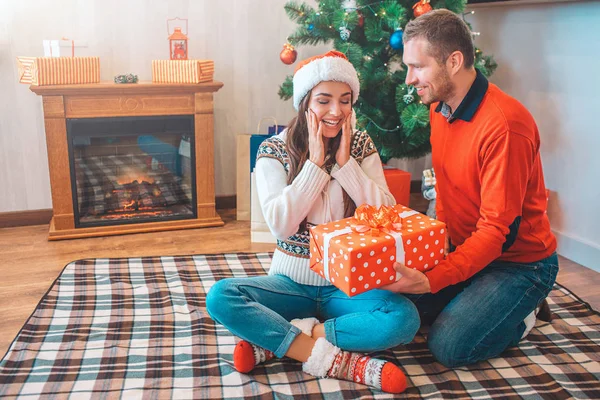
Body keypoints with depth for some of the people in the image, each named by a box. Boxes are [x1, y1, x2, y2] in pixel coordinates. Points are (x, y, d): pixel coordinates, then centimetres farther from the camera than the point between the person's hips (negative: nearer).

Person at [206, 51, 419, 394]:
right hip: (292, 281, 0)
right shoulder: (274, 150, -6)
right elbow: (281, 224, -17)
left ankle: (276, 341, -19)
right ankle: (335, 359, -25)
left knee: (405, 318, -29)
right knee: (221, 297, -26)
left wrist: (345, 162, -15)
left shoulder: (361, 146, 0)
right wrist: (315, 163, -19)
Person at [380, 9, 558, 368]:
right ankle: (478, 298, 18)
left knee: (449, 346, -19)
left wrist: (432, 281, -36)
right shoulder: (439, 108, 0)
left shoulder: (505, 123, -28)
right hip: (462, 248, 8)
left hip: (519, 261, -7)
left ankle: (523, 311, 7)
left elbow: (499, 230, -28)